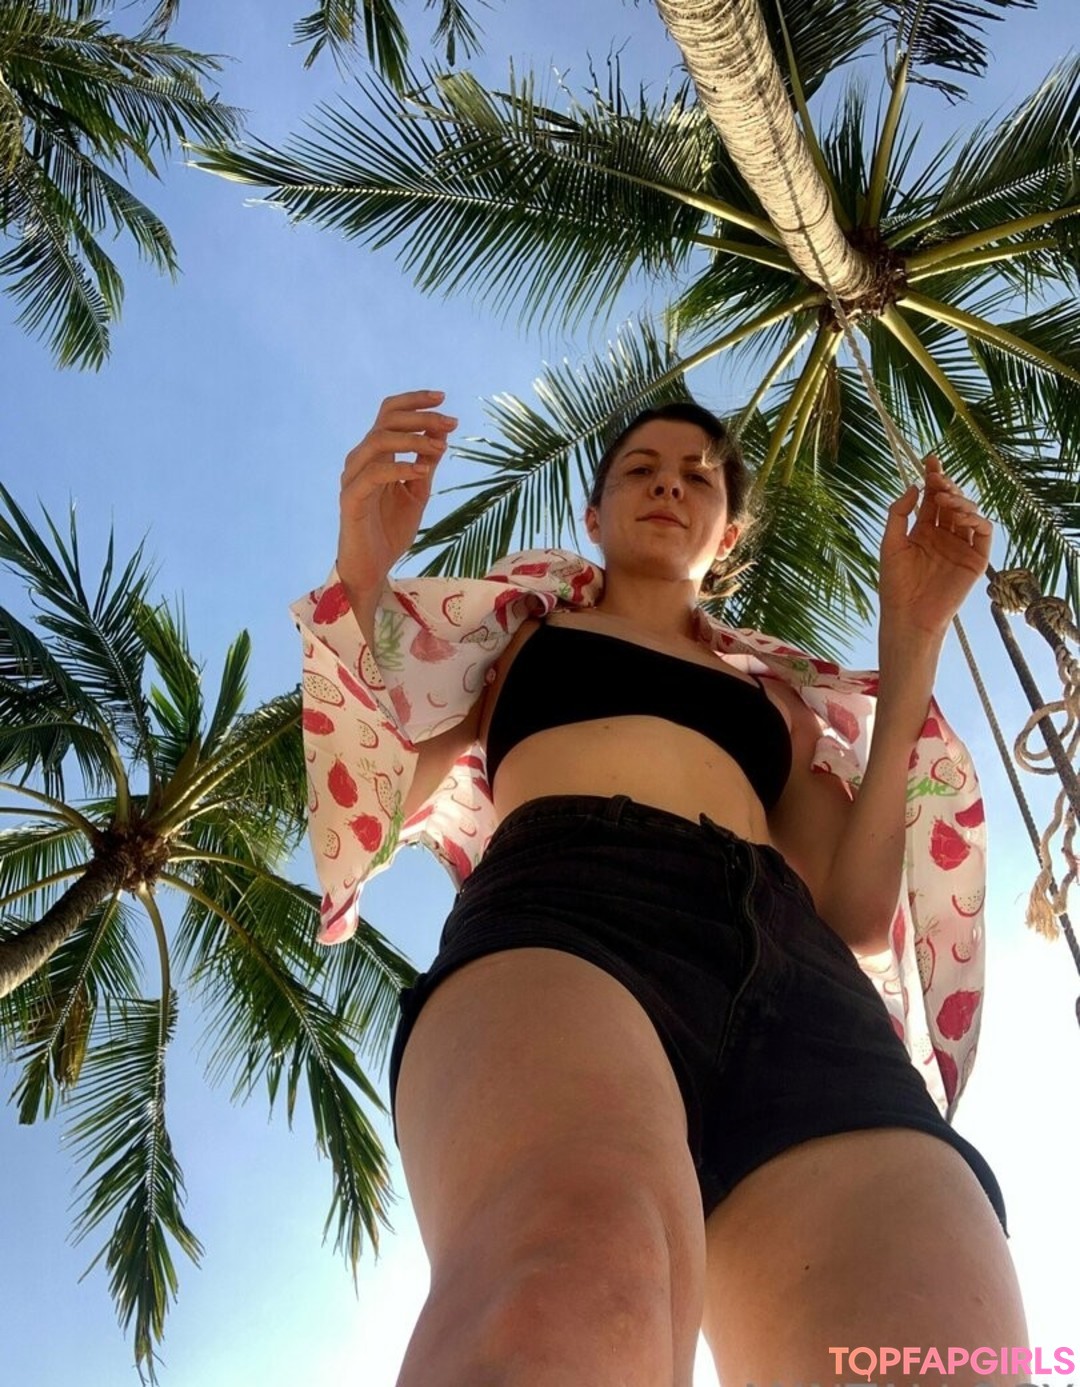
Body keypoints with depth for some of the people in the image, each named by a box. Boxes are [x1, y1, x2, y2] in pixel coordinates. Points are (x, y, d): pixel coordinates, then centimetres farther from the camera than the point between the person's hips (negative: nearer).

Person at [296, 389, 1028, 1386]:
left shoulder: (780, 694, 36)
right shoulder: (522, 624, 33)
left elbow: (859, 913, 19)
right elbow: (379, 800, 21)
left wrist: (911, 636, 22)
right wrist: (365, 567, 8)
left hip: (799, 973, 3)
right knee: (571, 1280, -41)